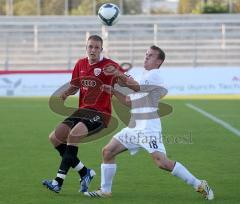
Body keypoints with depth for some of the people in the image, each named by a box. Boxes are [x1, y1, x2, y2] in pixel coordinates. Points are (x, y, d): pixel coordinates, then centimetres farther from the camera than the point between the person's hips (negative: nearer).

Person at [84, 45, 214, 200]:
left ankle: (199, 185, -10)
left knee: (162, 163, -19)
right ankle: (105, 191, 14)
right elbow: (129, 101, 28)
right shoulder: (143, 77, 22)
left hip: (148, 128, -9)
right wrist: (113, 91, 14)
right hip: (134, 128, 9)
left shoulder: (154, 75, -7)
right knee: (108, 152, 5)